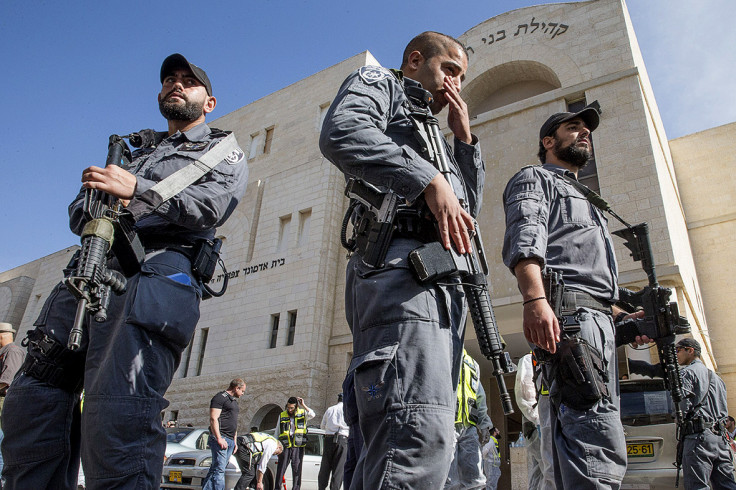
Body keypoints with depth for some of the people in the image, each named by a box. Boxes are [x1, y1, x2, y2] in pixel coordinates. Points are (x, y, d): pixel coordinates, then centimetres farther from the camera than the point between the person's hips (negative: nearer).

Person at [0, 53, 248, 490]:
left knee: (117, 417, -22)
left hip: (160, 265, -6)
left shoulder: (225, 151, 20)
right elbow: (78, 212, 28)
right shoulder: (135, 152, 36)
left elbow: (212, 205, -1)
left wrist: (136, 190, -11)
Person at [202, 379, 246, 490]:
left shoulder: (234, 401, 24)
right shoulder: (220, 397, -5)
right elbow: (213, 419, -14)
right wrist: (219, 439, -21)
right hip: (220, 439, -9)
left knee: (215, 469, 7)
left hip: (230, 440, 9)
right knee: (219, 469, -12)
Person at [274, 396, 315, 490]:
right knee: (281, 468, 3)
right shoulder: (282, 415, 10)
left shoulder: (302, 413, 4)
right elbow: (277, 432, 16)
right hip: (285, 446, 1)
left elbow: (312, 415, -17)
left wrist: (303, 405, -18)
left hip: (298, 446, -1)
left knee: (297, 468, 1)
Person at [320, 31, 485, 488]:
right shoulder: (379, 82, 17)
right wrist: (430, 181, -14)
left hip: (445, 281, 10)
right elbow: (341, 132, -9)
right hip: (401, 265, -10)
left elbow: (470, 206, 34)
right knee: (421, 434, -24)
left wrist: (464, 137, 27)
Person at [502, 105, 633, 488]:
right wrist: (535, 298, -28)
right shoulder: (535, 178, 9)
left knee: (574, 439, 7)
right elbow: (524, 237, -12)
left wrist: (623, 313, 22)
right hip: (567, 311, -10)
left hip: (597, 317, 10)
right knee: (599, 446, -20)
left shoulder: (583, 200, 38)